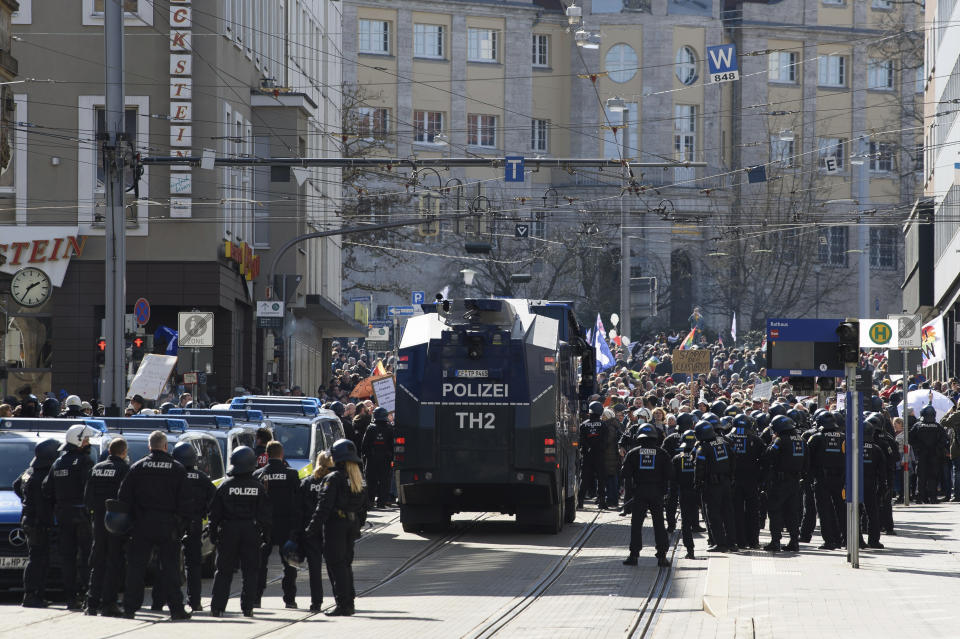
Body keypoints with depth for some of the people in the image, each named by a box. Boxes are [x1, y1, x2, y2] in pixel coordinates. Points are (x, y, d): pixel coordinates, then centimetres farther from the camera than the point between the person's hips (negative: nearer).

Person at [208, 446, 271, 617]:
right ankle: (247, 608, 3)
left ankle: (217, 608, 2)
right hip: (251, 531, 1)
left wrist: (213, 533, 6)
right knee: (250, 571, 7)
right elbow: (265, 513, 1)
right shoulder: (258, 488, -1)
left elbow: (215, 513, -2)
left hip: (228, 532, 0)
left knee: (223, 571, 5)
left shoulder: (225, 486, -5)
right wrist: (265, 534, 9)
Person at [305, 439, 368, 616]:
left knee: (336, 564, -4)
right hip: (352, 525, 8)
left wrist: (312, 528, -14)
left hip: (335, 524, -8)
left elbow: (324, 506, -17)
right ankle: (349, 603, 18)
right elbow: (363, 506, 15)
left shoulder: (334, 478, -13)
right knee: (346, 563, 16)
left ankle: (342, 605, -9)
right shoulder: (358, 479, 11)